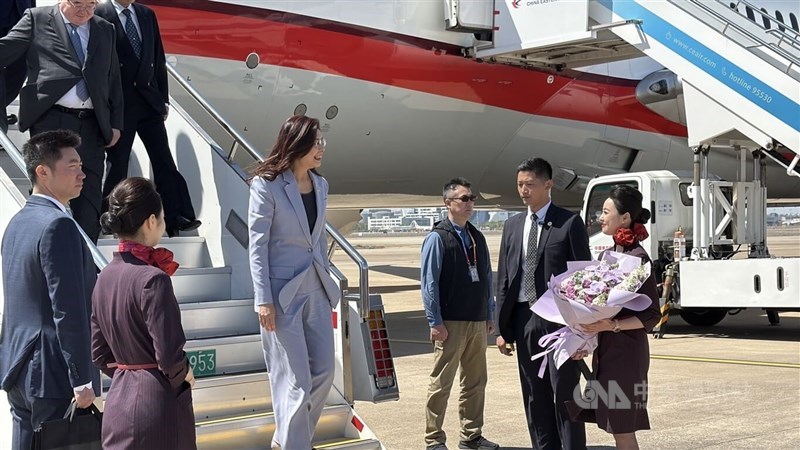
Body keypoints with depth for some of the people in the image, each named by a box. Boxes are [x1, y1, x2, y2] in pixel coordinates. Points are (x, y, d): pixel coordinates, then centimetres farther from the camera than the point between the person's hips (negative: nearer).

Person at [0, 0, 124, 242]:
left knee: (89, 195, 1)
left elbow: (114, 80, 17)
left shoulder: (105, 30, 16)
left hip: (91, 124, 3)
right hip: (51, 120, -3)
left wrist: (115, 123, 12)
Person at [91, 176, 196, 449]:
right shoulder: (152, 279, -19)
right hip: (158, 404, -7)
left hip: (118, 403, 7)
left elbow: (99, 354, 9)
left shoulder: (105, 276, 3)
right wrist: (184, 375, -1)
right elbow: (169, 356, -20)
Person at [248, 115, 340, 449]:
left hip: (316, 290, 7)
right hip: (283, 292, -7)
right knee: (295, 381, -3)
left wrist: (327, 281, 17)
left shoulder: (320, 185, 9)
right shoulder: (267, 184, -10)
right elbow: (257, 246, -11)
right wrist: (263, 300, -15)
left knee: (323, 371, 11)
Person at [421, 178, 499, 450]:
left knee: (476, 382, 13)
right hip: (451, 324, -7)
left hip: (478, 323, 7)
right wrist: (435, 322, -14)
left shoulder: (477, 238, 12)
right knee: (441, 383, -1)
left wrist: (490, 315, 13)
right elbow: (428, 283, -10)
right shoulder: (437, 238, -8)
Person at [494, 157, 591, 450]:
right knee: (534, 396, 10)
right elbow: (504, 280, 11)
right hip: (524, 319, 5)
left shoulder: (569, 223, -3)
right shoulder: (512, 225, 12)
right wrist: (502, 328, 7)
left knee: (564, 393, -2)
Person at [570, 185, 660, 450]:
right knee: (617, 427, 12)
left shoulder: (637, 258, -14)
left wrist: (613, 326, -25)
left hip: (626, 351, -8)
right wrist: (588, 337, 4)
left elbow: (652, 315, -14)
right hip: (606, 350, 8)